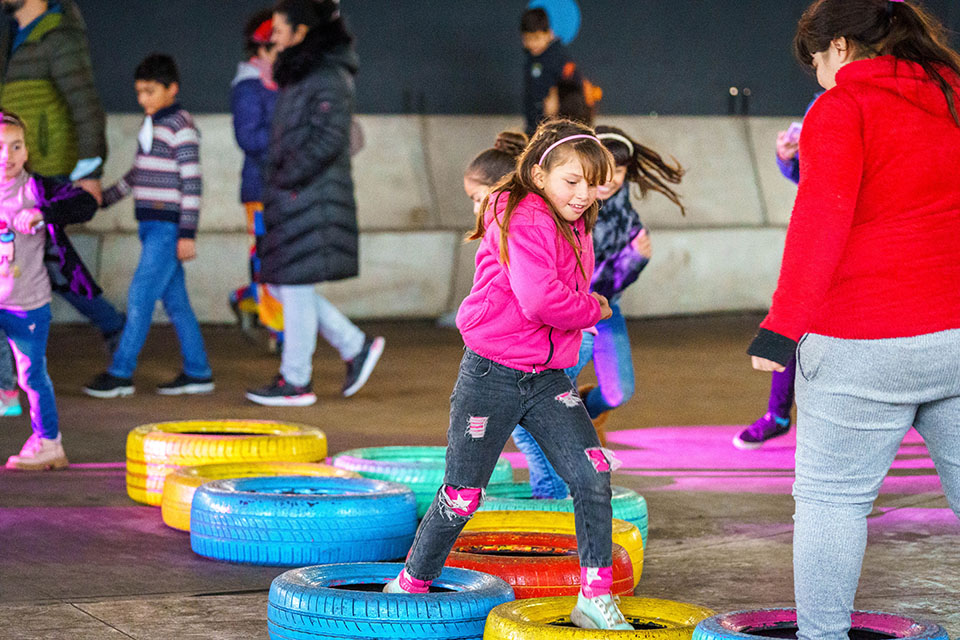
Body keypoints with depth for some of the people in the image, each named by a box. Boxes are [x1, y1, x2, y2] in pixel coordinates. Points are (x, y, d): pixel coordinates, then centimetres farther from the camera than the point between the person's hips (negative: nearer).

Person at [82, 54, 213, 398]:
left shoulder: (181, 128, -12)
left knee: (140, 295, -9)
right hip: (150, 224, 9)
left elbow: (191, 182, -15)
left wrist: (187, 233, -18)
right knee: (174, 299, 9)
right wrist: (104, 198, 22)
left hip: (169, 225, -9)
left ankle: (120, 373, -5)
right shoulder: (150, 124, 15)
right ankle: (197, 372, 14)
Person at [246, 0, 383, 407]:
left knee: (296, 285, -3)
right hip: (288, 199, 10)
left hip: (311, 200, -10)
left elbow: (328, 139, -21)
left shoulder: (330, 78, -14)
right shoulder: (297, 74, 17)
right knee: (280, 285, 11)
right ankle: (356, 346, 18)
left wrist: (288, 178, -18)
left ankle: (296, 381, 6)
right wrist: (274, 183, 13)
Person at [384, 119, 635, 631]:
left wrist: (584, 304, 5)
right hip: (492, 376, -7)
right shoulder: (526, 220, -17)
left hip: (547, 377, 7)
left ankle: (596, 597, -1)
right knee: (462, 495, 3)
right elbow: (540, 300, -27)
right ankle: (410, 586, 23)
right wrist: (592, 310, -12)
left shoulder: (573, 228, 11)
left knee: (593, 473, -8)